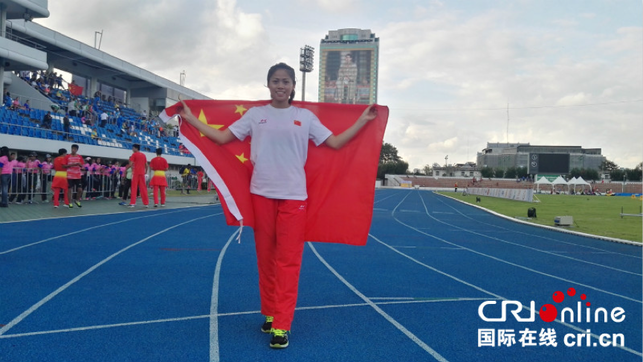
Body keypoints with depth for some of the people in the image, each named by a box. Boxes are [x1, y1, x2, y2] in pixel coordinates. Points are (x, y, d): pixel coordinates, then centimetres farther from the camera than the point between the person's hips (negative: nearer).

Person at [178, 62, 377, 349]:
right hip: (261, 194, 1)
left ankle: (281, 326, 1)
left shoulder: (305, 117, 7)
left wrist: (363, 120, 6)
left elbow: (335, 143, 8)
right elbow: (222, 138, 9)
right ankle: (270, 314, 24)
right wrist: (191, 119, 8)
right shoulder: (255, 114, 7)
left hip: (293, 196, -1)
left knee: (288, 260, -3)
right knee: (266, 258, 8)